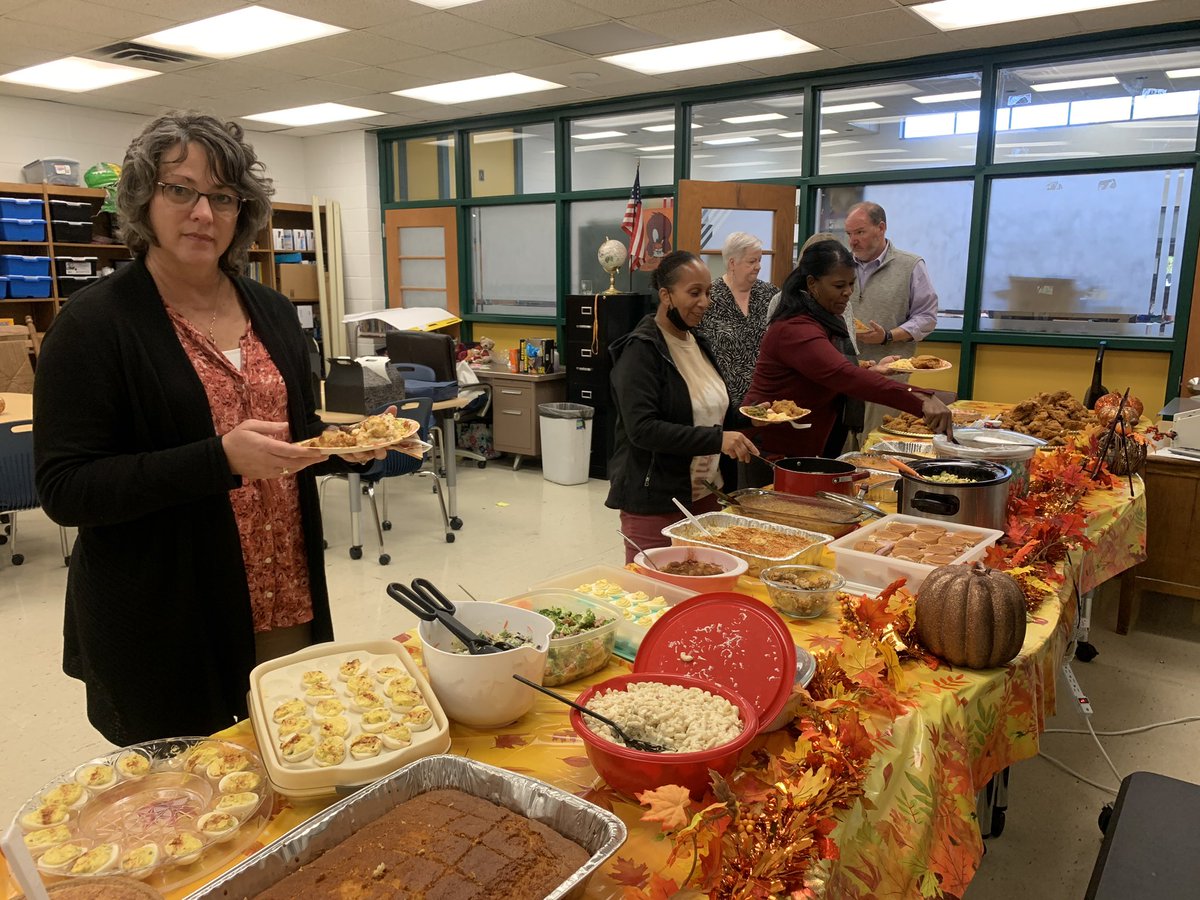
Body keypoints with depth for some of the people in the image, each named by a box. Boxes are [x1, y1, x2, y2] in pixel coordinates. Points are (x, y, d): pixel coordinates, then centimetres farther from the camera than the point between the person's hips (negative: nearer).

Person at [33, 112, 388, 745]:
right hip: (161, 633, -5)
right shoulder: (95, 324, -10)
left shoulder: (271, 312, 7)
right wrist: (220, 460, -25)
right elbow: (64, 490, -14)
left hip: (288, 608, 5)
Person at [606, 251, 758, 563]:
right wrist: (716, 439, -28)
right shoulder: (641, 350, -14)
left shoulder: (697, 343, 11)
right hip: (654, 502, -7)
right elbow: (641, 429, -23)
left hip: (705, 495, 8)